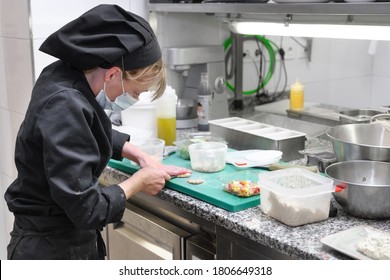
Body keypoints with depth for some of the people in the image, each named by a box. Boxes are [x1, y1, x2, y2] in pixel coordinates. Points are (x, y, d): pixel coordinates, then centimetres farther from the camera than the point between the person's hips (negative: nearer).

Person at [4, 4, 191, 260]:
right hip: (53, 250, -8)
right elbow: (86, 208, -29)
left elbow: (95, 134, 18)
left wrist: (142, 157, 8)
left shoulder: (67, 75, -4)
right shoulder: (65, 108, -31)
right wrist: (139, 181, -14)